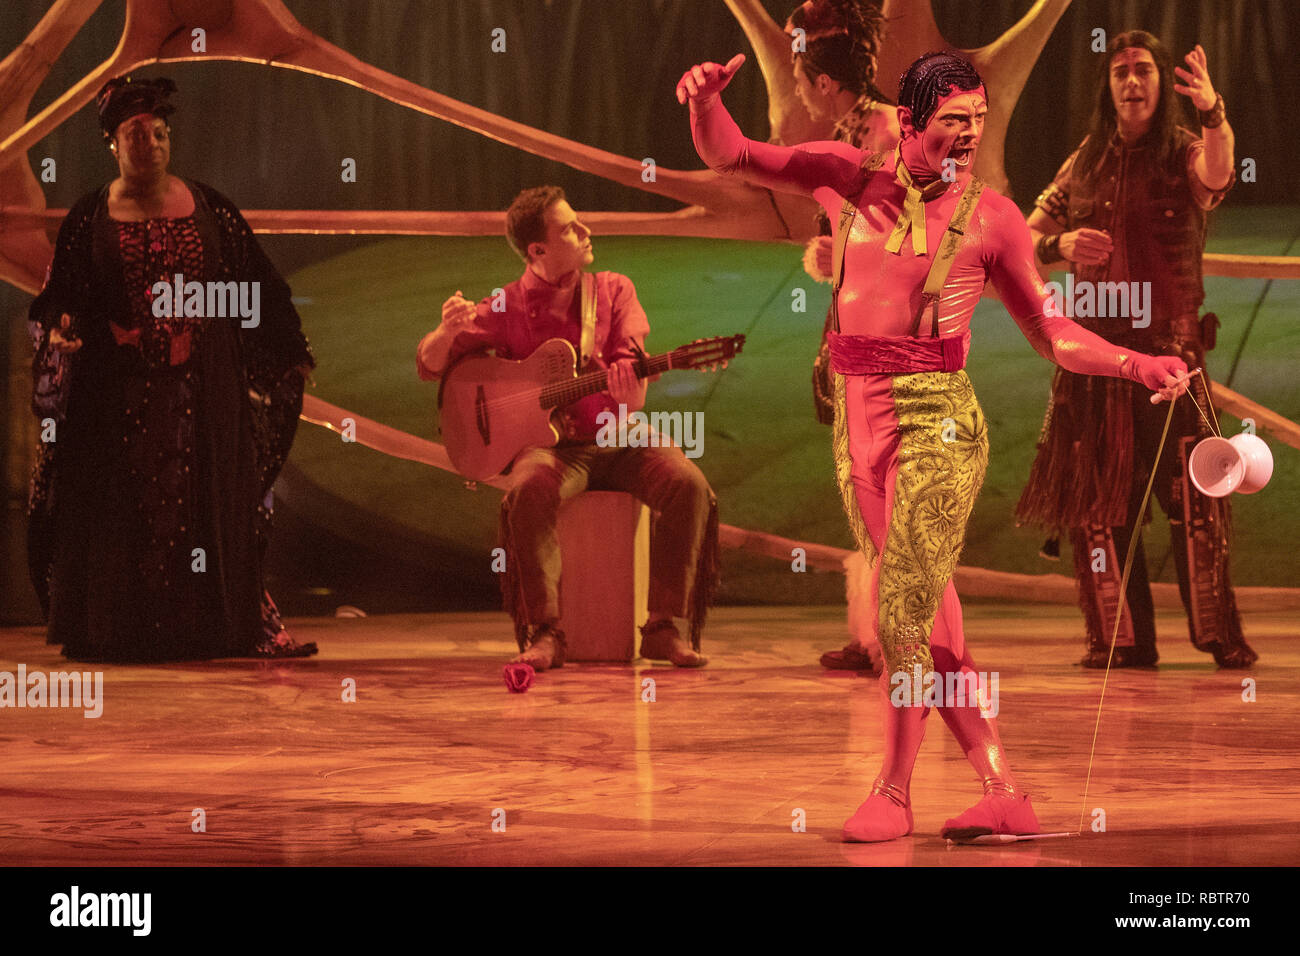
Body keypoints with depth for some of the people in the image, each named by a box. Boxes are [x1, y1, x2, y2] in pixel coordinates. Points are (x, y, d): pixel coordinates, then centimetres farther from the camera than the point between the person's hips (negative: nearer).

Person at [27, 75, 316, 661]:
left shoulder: (208, 209, 8)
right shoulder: (91, 218, 5)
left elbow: (256, 285, 11)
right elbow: (61, 296, 2)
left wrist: (290, 352, 11)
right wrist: (59, 330, -19)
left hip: (201, 387, 1)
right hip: (118, 388, -1)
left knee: (205, 499, 1)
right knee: (120, 504, -1)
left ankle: (224, 623, 4)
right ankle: (114, 629, 5)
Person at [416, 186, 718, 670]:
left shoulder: (614, 290, 11)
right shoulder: (507, 307, 4)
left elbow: (632, 386, 1)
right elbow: (429, 366, 1)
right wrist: (448, 331, -22)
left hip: (620, 440, 2)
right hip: (554, 445, -2)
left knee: (688, 485, -26)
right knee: (531, 490, -36)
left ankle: (666, 628, -20)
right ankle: (543, 633, -30)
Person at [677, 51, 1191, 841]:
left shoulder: (990, 216, -1)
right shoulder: (849, 175, 6)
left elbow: (1048, 330, 6)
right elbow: (728, 157, 11)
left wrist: (1137, 365, -6)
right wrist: (707, 100, -9)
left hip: (936, 419, -4)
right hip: (857, 414, 4)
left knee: (903, 614, -8)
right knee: (932, 621, 5)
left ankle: (894, 793, 8)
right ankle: (1006, 794, 11)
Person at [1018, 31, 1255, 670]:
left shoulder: (1184, 154, 1)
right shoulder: (1085, 164, 12)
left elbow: (1217, 176, -24)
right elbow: (1024, 240, 17)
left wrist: (1213, 112, -43)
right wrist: (1061, 245, -6)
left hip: (1170, 348, -4)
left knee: (1193, 497, -10)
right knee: (1097, 500, 2)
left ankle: (1218, 636, -5)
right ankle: (1121, 640, 8)